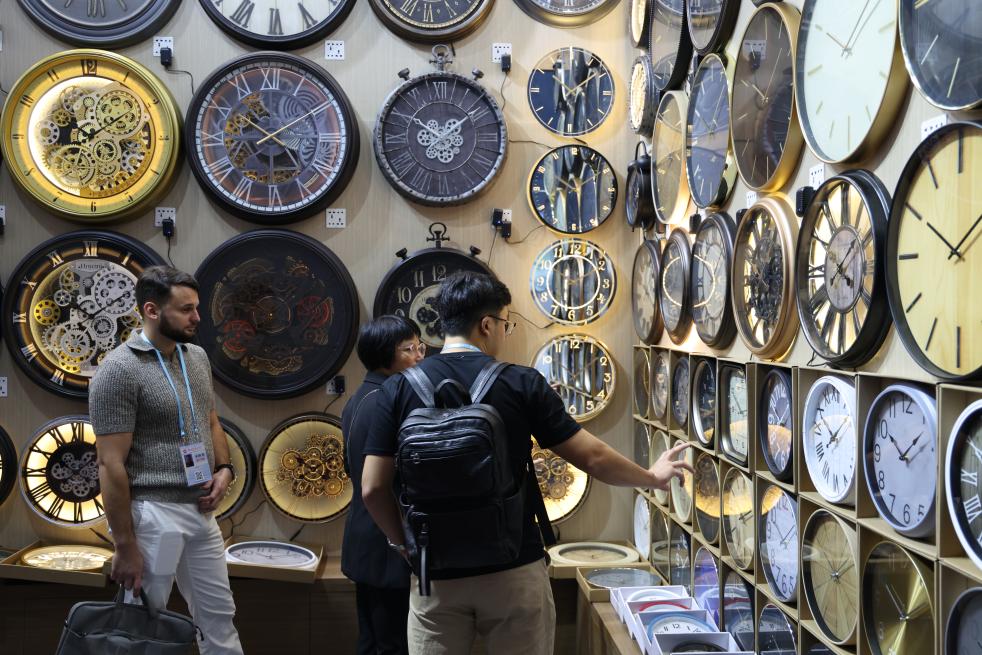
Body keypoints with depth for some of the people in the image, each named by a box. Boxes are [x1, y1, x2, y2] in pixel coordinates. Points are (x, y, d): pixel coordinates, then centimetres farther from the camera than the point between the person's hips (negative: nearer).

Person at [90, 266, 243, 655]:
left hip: (200, 511, 7)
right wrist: (125, 546, -17)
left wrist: (224, 469, 0)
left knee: (219, 617, 16)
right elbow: (111, 464, -17)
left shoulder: (197, 358, 7)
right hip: (152, 515, -7)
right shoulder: (119, 370, -16)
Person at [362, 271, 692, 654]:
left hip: (436, 577, 1)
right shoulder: (522, 384, -6)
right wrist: (653, 477, 16)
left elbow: (373, 488, -4)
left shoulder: (399, 389, -3)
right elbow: (593, 458, -1)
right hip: (514, 571, -1)